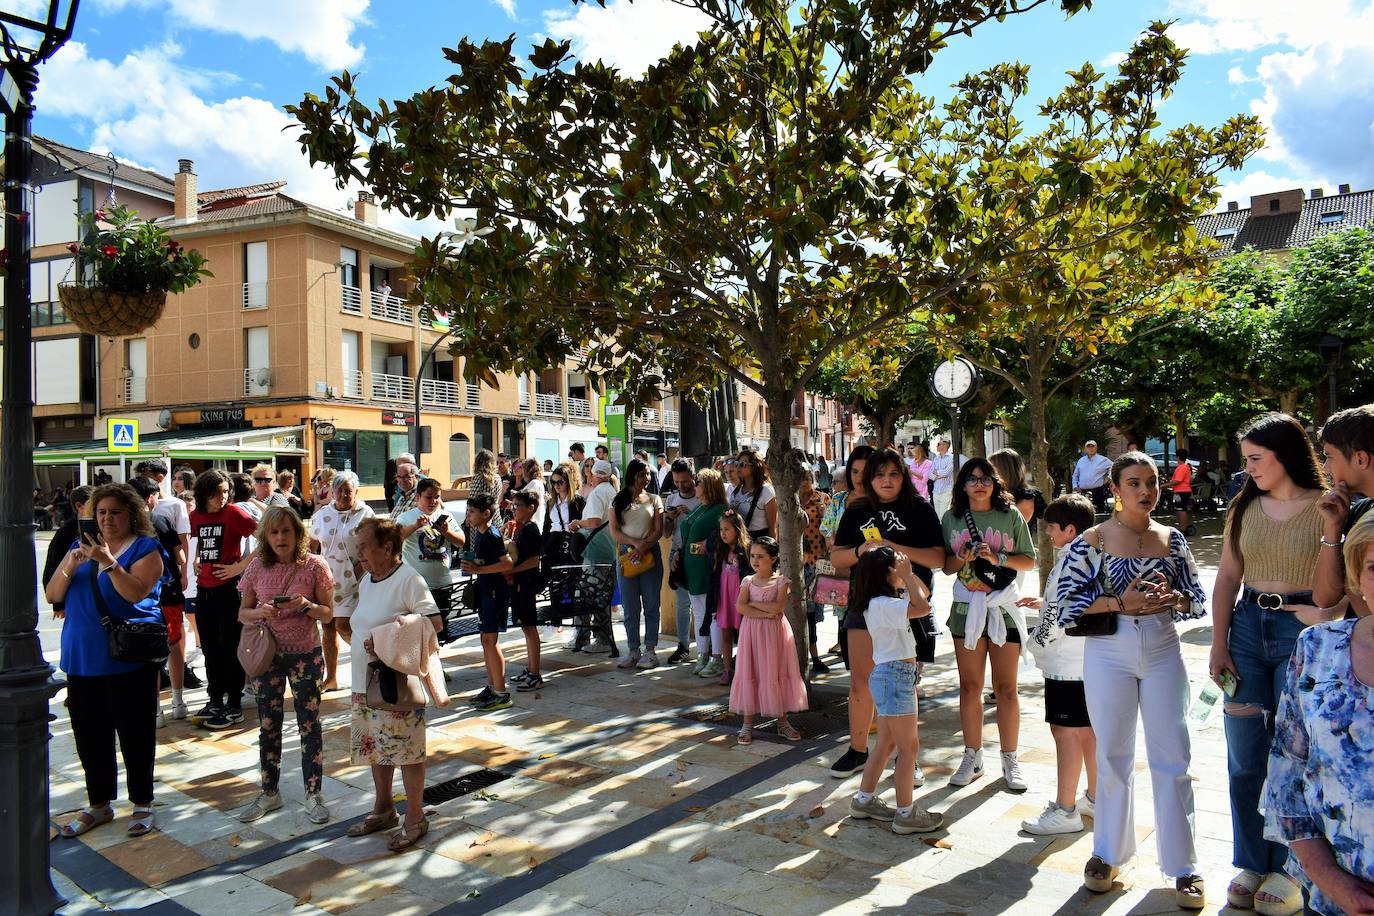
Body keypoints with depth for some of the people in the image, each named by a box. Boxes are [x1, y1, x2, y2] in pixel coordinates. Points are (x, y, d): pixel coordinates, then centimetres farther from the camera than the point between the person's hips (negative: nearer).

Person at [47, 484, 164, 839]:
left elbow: (136, 592, -19)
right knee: (90, 736, 13)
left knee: (135, 735, 3)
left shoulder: (145, 548, -4)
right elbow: (52, 595, 5)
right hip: (82, 659, 5)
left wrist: (108, 561, -28)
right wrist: (70, 566, -12)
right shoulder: (81, 546, 12)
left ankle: (142, 804, 16)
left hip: (128, 660, -5)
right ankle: (98, 804, 28)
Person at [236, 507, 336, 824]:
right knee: (268, 727, 13)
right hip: (267, 655, 2)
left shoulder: (314, 566, -8)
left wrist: (307, 606, -23)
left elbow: (328, 613, -3)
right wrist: (260, 612, -17)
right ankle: (269, 793, 29)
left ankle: (313, 795, 17)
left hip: (306, 655, -2)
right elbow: (242, 613, 5)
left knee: (310, 725, 5)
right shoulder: (257, 567, -2)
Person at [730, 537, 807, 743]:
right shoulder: (748, 581, 4)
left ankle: (782, 722, 18)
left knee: (777, 674, 5)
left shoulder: (781, 581, -2)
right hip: (752, 632, 1)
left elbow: (779, 606, -16)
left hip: (775, 632, -1)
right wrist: (765, 613, -19)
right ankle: (748, 723, 10)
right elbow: (740, 607, -10)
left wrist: (753, 603, -12)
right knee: (749, 675, 2)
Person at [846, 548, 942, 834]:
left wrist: (908, 573, 8)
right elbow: (923, 607, -27)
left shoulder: (885, 601, 11)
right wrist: (907, 576, -17)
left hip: (890, 676, 10)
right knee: (908, 747, -2)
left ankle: (864, 800, 27)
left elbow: (924, 594, 19)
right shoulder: (881, 604, -19)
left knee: (886, 744, 17)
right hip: (895, 676, -10)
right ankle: (906, 814, 6)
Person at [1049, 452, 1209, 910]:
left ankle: (1183, 866, 18)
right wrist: (1120, 603, -18)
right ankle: (1108, 853, 25)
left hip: (1163, 653, 2)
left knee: (1172, 759, 4)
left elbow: (1198, 599, 9)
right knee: (1113, 756, 8)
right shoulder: (1092, 540, -3)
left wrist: (1170, 598, -14)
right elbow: (1063, 599, -7)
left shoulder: (1172, 539, 5)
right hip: (1109, 653, -2)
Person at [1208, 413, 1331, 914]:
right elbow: (1228, 577, 8)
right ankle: (1251, 863, 23)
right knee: (1245, 756, 8)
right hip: (1247, 628, 4)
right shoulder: (1245, 507, 8)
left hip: (1304, 631, -4)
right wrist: (1219, 644, 3)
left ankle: (1288, 868, 22)